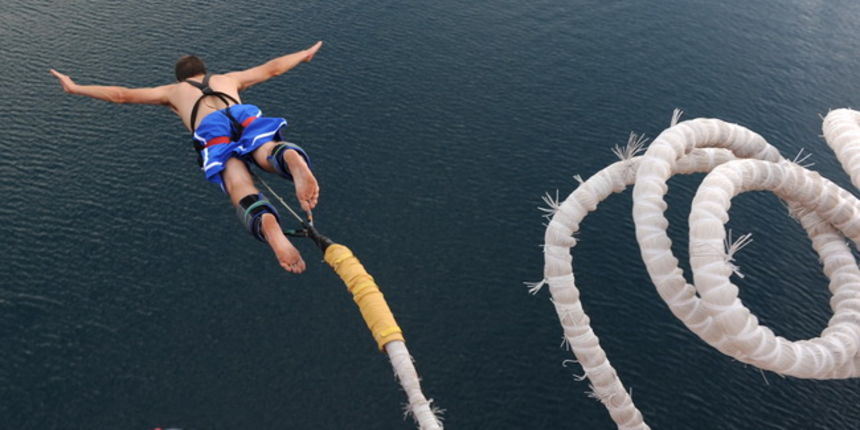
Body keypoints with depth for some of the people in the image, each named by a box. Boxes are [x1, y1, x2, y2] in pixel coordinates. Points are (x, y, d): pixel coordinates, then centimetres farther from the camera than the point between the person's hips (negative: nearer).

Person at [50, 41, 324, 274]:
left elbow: (121, 95, 39)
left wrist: (75, 88, 51)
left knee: (242, 192, -24)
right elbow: (272, 68, 51)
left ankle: (267, 225, -57)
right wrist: (305, 54, 65)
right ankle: (293, 159, -64)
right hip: (245, 115, 2)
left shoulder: (173, 90, 40)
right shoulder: (229, 78, 45)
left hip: (211, 128, -2)